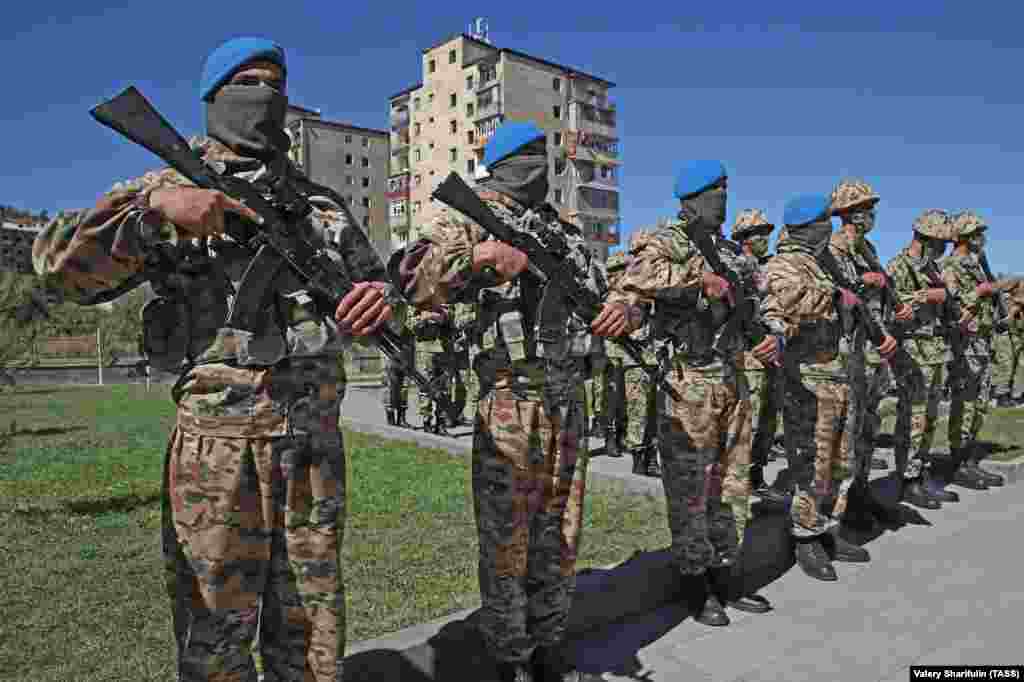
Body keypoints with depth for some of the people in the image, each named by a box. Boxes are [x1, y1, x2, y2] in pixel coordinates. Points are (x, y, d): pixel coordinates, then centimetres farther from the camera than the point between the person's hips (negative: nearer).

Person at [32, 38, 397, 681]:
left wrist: (380, 295, -7)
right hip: (217, 439, -3)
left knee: (311, 626, 14)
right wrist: (156, 207, -20)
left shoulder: (322, 202, 14)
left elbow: (373, 275, 18)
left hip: (315, 438, 3)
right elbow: (62, 262, -4)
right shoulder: (169, 186, 6)